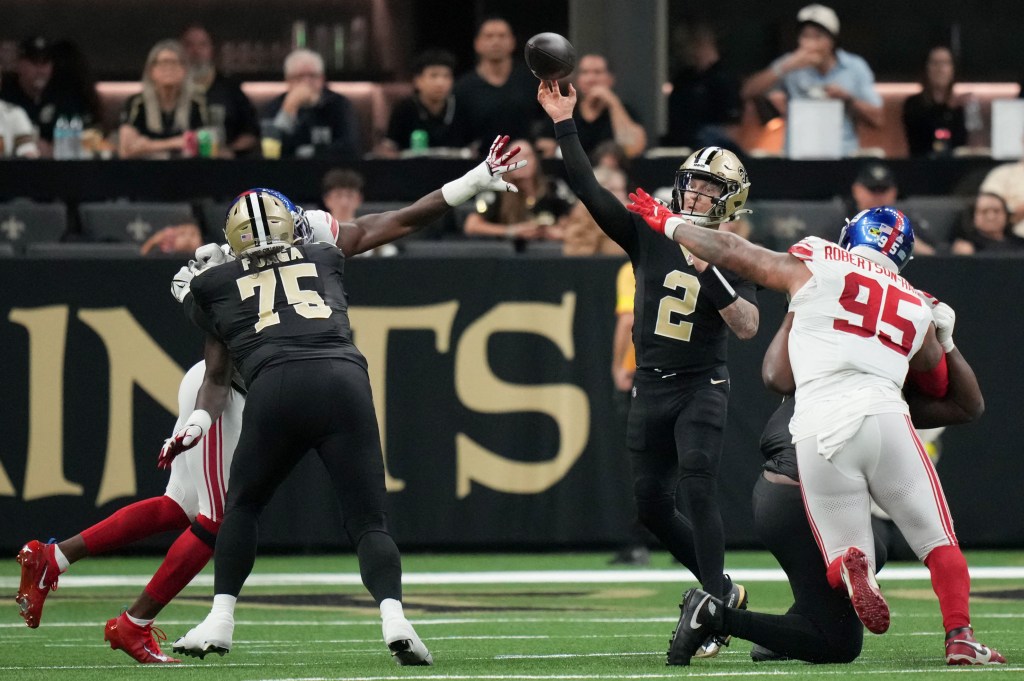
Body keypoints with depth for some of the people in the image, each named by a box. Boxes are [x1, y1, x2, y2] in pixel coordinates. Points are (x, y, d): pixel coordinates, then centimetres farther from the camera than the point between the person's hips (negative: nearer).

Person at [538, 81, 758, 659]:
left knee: (698, 488, -20)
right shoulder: (650, 235, 6)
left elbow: (747, 327, -15)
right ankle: (723, 591, 21)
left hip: (702, 388, -5)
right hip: (651, 388, 5)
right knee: (651, 503, 5)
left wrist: (709, 274, -23)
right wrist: (565, 124, -6)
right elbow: (590, 189, 1)